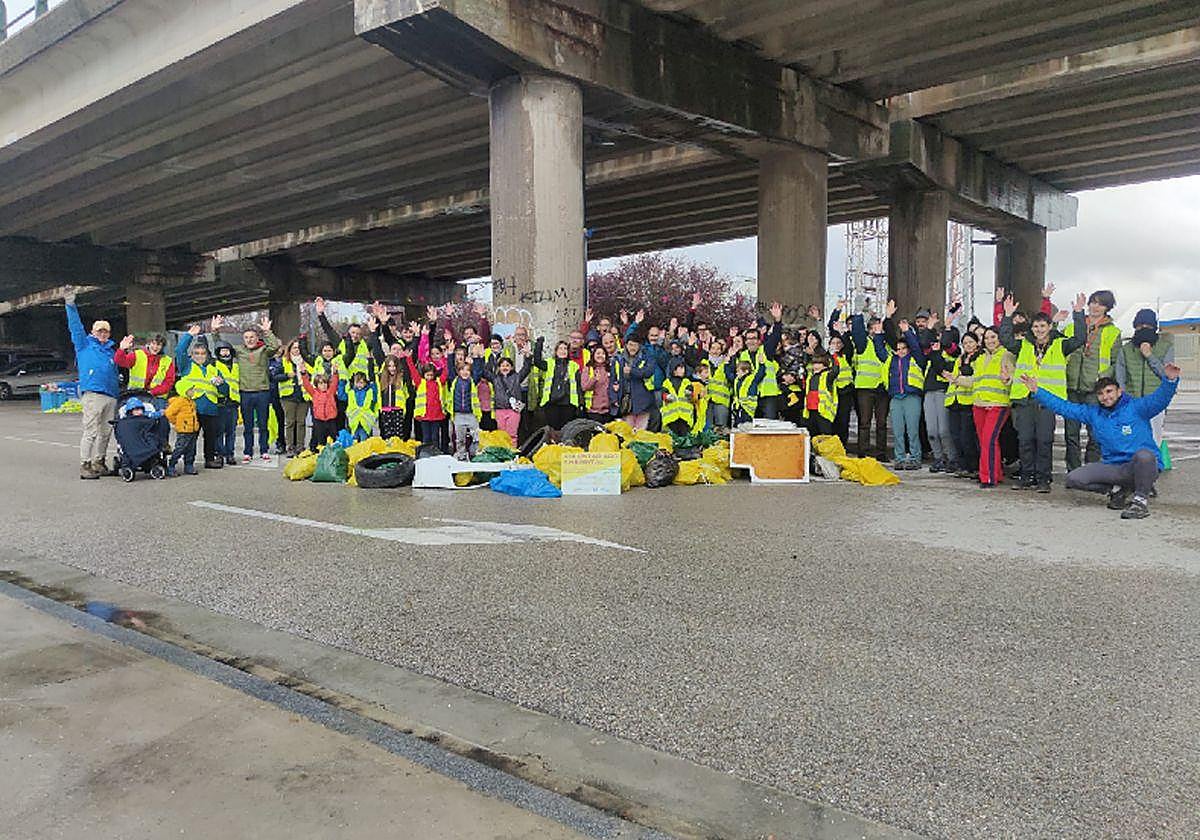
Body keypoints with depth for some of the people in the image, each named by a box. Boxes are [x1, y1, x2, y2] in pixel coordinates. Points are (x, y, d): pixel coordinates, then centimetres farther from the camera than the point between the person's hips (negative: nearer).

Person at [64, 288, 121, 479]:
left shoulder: (111, 350, 24)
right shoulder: (85, 344, 9)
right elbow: (75, 326, -1)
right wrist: (70, 305, -7)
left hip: (111, 395, 6)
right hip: (92, 393, -6)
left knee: (106, 431, 9)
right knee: (91, 431, -9)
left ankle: (99, 462, 18)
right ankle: (85, 465, -7)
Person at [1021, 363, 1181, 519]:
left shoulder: (1136, 407, -1)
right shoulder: (1093, 413, 12)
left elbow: (1160, 398, -18)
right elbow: (1063, 407, 13)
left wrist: (1169, 380, -39)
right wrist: (1037, 391, 7)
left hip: (1143, 466, -4)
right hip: (1113, 468, 5)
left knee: (1143, 455, -40)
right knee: (1073, 479, -13)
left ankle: (1141, 501, -17)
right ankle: (1116, 489, 9)